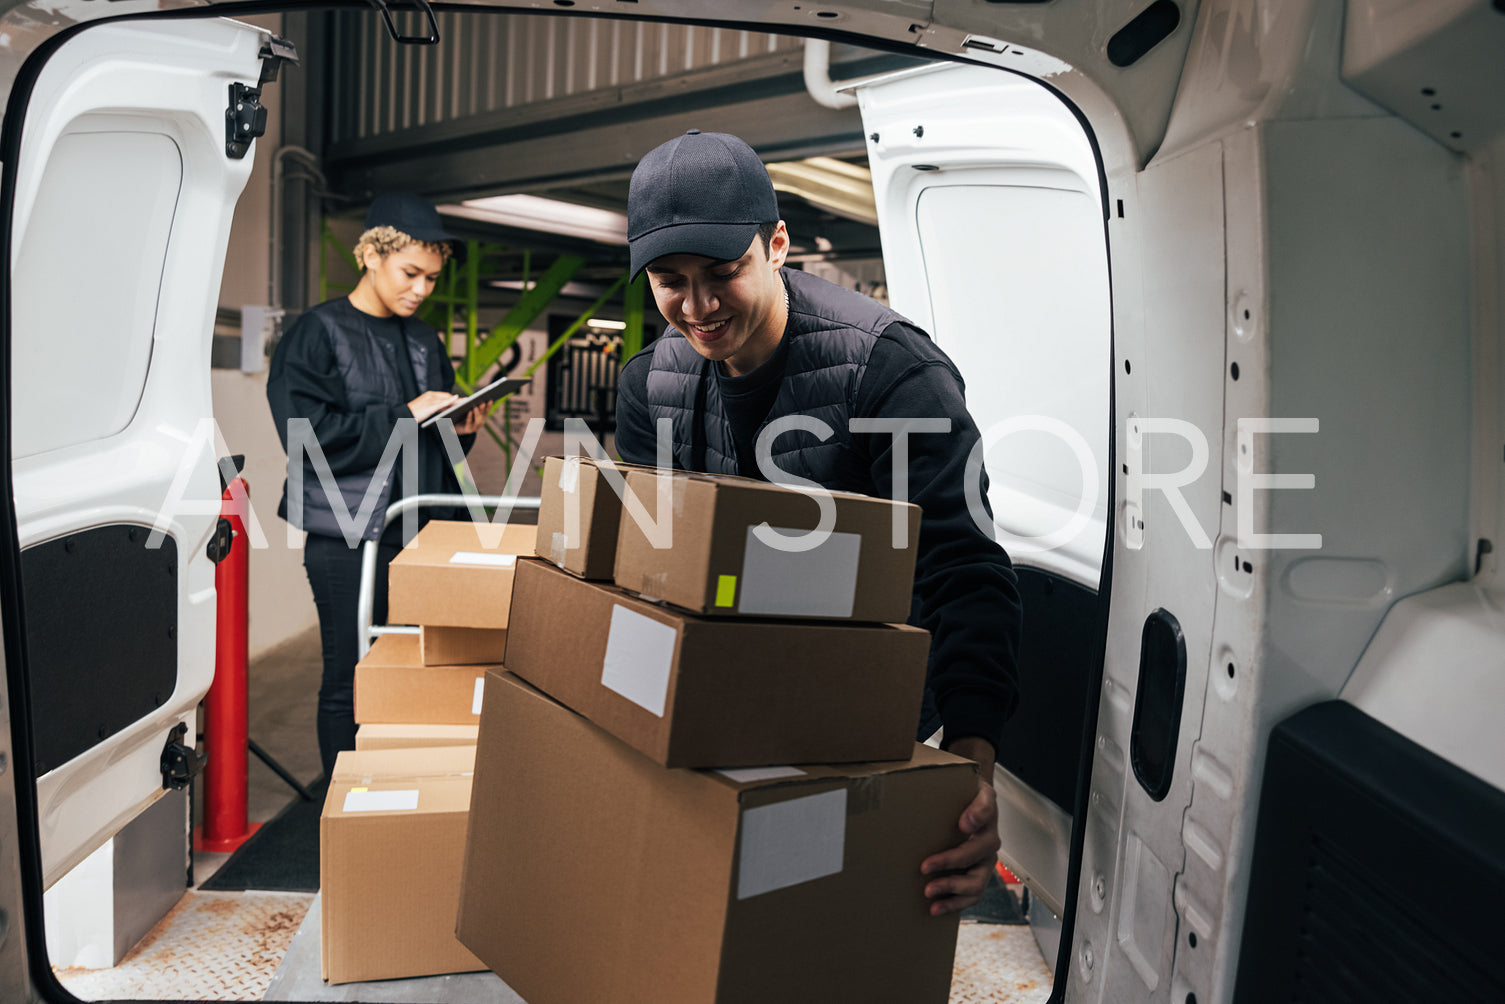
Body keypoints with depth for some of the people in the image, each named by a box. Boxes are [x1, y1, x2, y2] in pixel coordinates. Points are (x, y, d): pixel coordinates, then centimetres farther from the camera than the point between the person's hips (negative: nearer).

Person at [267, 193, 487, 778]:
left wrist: (461, 429, 1)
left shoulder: (424, 342, 16)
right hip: (346, 539, -5)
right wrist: (404, 415, -15)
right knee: (350, 679, 4)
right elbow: (310, 435, -15)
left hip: (419, 533, 5)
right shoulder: (318, 333, -2)